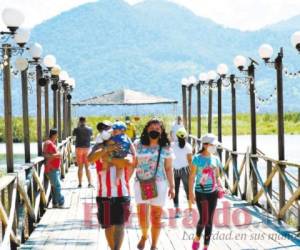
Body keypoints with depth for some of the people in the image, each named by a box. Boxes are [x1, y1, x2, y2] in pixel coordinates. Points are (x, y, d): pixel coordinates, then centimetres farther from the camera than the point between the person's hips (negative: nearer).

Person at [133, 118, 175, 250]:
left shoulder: (165, 148, 3)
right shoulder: (138, 145, 1)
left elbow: (168, 168, 7)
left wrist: (172, 186, 3)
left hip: (159, 185, 0)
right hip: (141, 184, 0)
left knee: (156, 217, 4)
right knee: (142, 215, -6)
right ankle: (144, 235, 27)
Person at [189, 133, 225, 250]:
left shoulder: (215, 159, 7)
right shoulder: (197, 158, -7)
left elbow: (217, 176, 14)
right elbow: (192, 177, -6)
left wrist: (220, 187, -3)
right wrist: (191, 193, -12)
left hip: (213, 193, 4)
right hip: (201, 192, -4)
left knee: (210, 220, 4)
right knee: (204, 219, -9)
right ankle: (197, 239, 20)